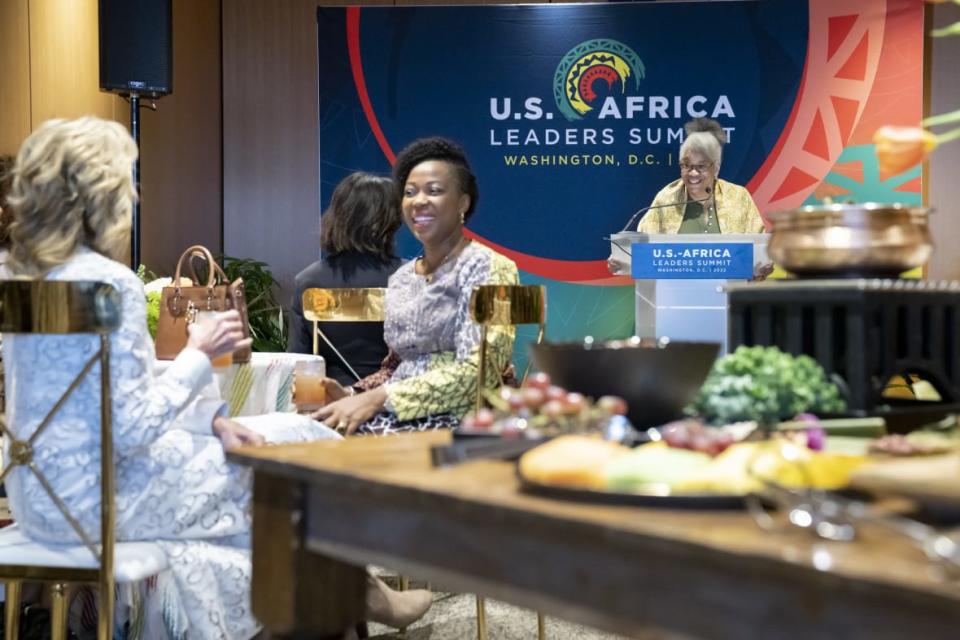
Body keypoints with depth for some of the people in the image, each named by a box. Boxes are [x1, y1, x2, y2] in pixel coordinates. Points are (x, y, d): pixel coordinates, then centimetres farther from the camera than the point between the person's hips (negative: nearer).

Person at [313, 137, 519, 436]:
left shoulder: (488, 268, -6)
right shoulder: (401, 278, 15)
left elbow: (479, 371, -16)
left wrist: (378, 398, -22)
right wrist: (353, 395, -3)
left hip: (462, 418, -6)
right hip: (404, 415, 6)